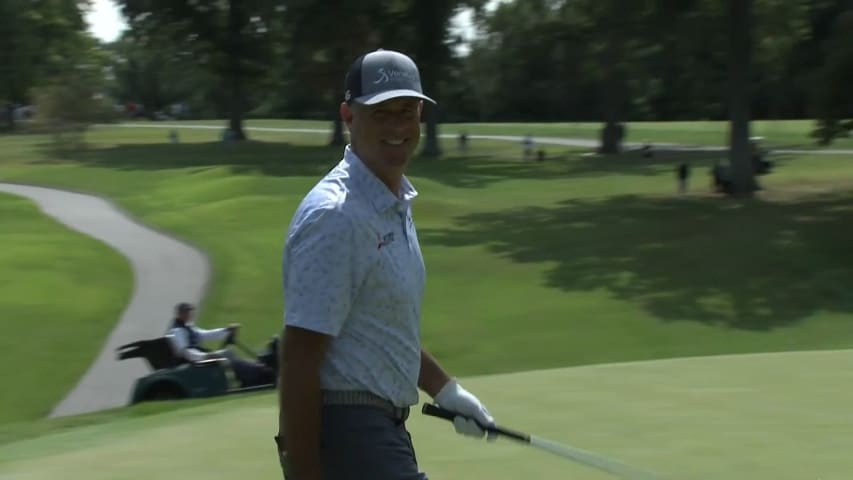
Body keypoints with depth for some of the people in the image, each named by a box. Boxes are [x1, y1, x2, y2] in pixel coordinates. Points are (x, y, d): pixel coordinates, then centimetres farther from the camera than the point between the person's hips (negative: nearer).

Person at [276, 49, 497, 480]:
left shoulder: (397, 202, 12)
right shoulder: (334, 214, -18)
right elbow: (299, 361, -21)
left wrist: (444, 389, 21)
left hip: (380, 428, 9)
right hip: (346, 435, -9)